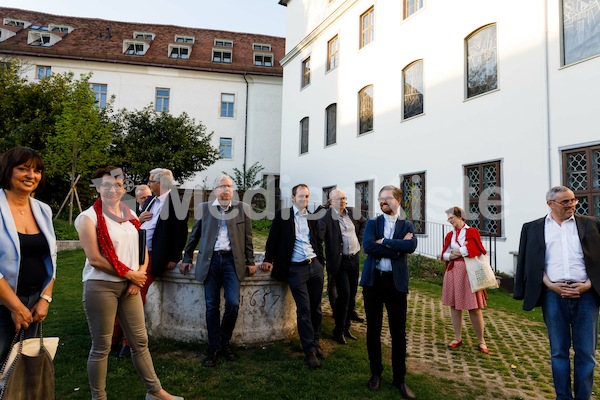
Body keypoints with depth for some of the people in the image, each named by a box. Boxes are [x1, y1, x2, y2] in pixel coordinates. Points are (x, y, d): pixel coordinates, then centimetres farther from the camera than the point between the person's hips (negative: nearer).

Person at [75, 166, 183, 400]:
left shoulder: (130, 216, 9)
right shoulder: (89, 217, -7)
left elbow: (142, 250, 12)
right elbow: (94, 258, -14)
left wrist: (139, 276, -5)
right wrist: (130, 274, -11)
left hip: (130, 285, 5)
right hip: (101, 286, -5)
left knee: (140, 341, 12)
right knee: (101, 346, 6)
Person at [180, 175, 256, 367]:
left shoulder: (242, 208, 5)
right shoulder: (204, 208, 6)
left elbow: (248, 237, 7)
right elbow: (194, 235, 12)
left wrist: (250, 262, 5)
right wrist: (187, 259, 13)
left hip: (232, 261, 0)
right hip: (210, 260, 1)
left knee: (233, 303, -7)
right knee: (212, 306, 4)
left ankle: (225, 342, 17)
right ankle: (214, 348, 17)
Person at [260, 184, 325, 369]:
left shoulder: (312, 217, 11)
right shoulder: (282, 214, -1)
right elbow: (273, 239, 0)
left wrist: (321, 261, 11)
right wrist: (268, 260, -7)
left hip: (315, 265, 4)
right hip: (296, 269, -4)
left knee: (316, 307, 11)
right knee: (304, 309, -4)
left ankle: (316, 343, 27)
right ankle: (310, 351, 5)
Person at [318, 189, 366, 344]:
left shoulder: (352, 212, 6)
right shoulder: (326, 216, -14)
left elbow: (364, 222, 25)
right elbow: (318, 235, -25)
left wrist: (360, 238, 14)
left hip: (354, 259, 6)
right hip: (339, 261, -6)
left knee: (352, 295, 12)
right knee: (344, 294, -9)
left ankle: (346, 328, 28)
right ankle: (339, 331, 9)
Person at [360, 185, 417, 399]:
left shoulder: (407, 225, 7)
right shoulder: (372, 223, 7)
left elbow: (411, 245, -15)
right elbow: (367, 246, -12)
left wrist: (384, 242, -15)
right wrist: (397, 248, -13)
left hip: (397, 282, -1)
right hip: (373, 280, 1)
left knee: (399, 333, 5)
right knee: (373, 330, 10)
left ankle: (399, 379, 20)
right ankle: (376, 373, 27)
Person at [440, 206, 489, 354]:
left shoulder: (472, 232, -1)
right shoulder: (450, 235, 11)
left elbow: (478, 250, -13)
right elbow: (444, 254, 9)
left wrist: (460, 252, -9)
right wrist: (451, 255, -11)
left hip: (469, 272, -4)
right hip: (453, 272, 5)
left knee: (474, 308, -2)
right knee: (454, 305, 7)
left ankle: (481, 341, 10)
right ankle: (457, 338, 19)